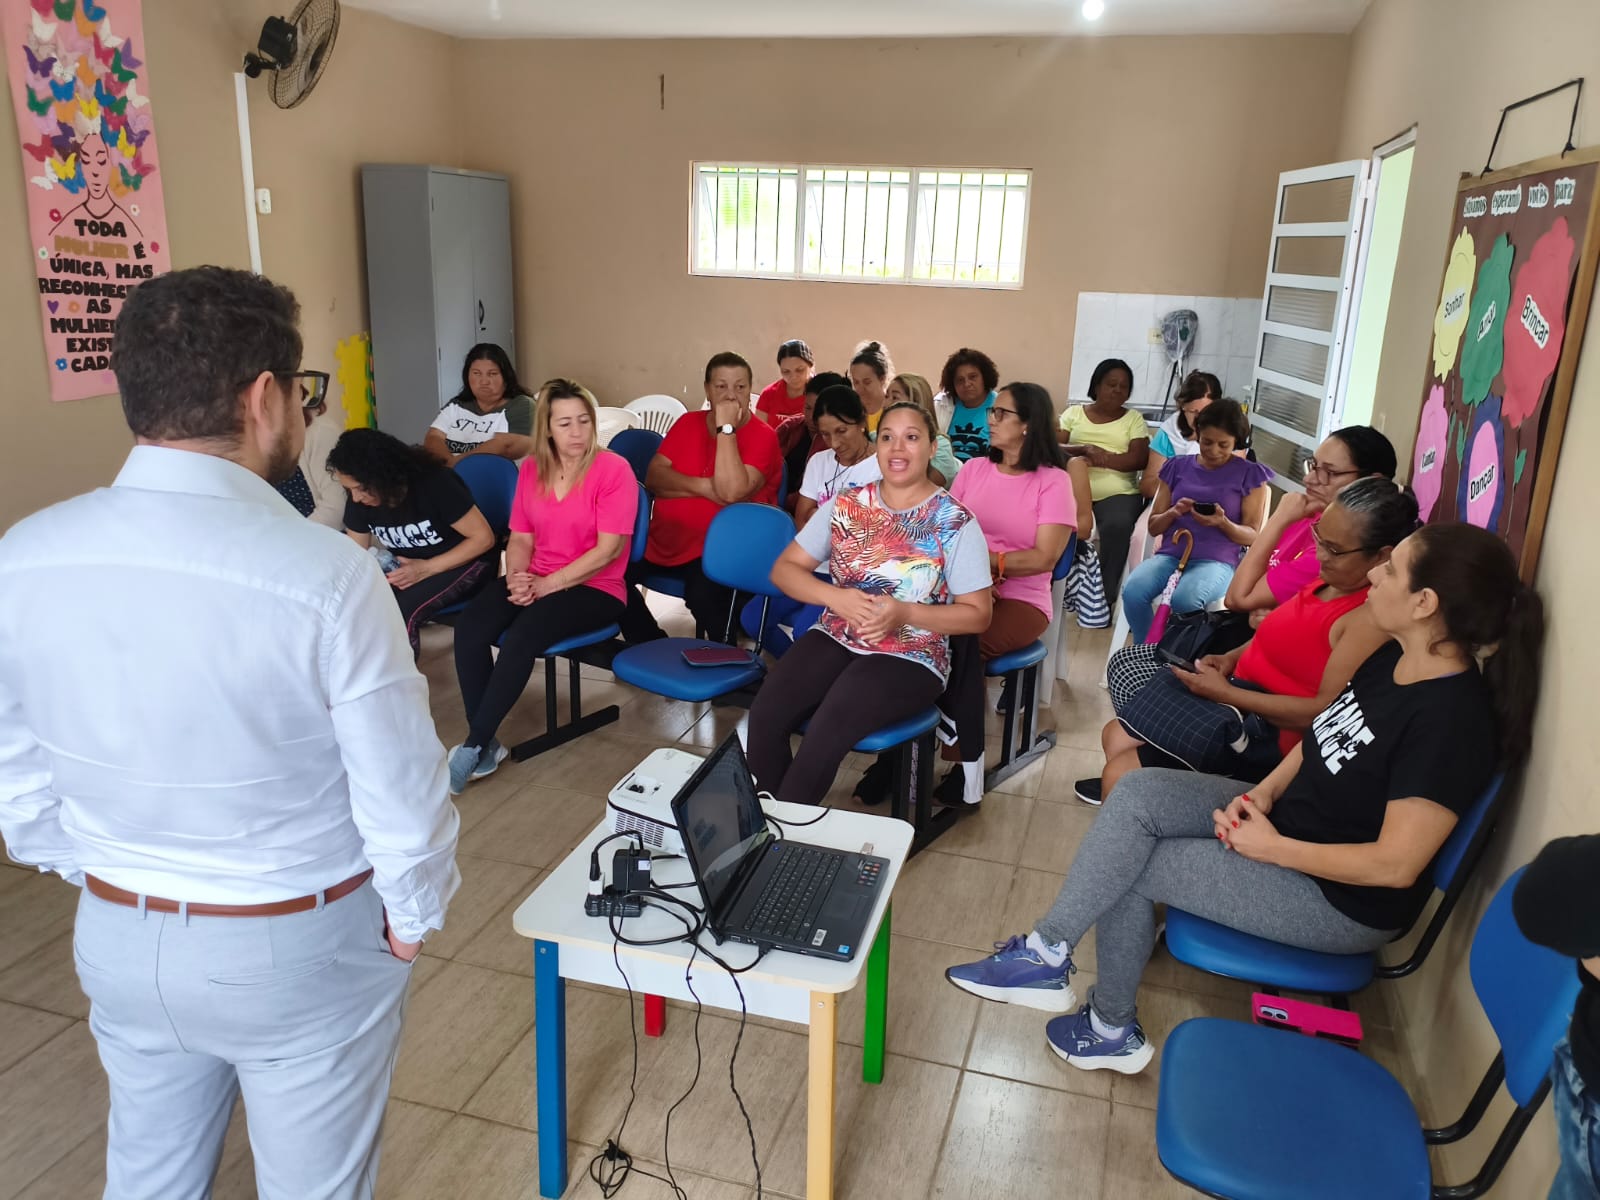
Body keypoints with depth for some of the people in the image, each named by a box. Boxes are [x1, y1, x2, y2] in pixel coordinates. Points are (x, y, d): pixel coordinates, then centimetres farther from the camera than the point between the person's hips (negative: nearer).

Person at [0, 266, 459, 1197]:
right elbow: (400, 792, -20)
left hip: (118, 940, 5)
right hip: (297, 947, -4)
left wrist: (101, 880, 17)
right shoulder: (325, 574, -28)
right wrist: (415, 916, -1)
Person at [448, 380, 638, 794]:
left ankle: (472, 747, -19)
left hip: (595, 588, -5)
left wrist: (547, 584, -18)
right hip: (535, 582, 5)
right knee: (469, 627, -22)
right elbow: (520, 538, 10)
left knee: (522, 635, -32)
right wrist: (517, 579, -12)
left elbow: (609, 549, -16)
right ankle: (485, 745, -15)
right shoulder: (531, 469, 9)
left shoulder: (614, 470, -10)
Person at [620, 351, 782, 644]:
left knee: (703, 593, -35)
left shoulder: (762, 435, -6)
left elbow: (731, 492, -21)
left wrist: (726, 428, -19)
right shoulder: (688, 422, 10)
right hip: (662, 541, 6)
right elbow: (654, 477, -2)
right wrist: (706, 487, -17)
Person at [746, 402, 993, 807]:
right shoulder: (846, 505, 4)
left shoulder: (955, 522, -5)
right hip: (836, 637, 4)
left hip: (910, 657, -3)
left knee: (826, 732, -29)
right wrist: (835, 597, -14)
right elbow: (785, 569, 6)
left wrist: (905, 612, -19)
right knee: (765, 715, -22)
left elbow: (977, 614, -4)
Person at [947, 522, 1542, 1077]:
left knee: (1128, 868, -10)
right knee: (1138, 792, -11)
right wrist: (1263, 792, -5)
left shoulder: (1451, 719, -28)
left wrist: (1271, 847, -19)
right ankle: (1046, 951, -7)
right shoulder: (1393, 658, -1)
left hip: (1344, 900, -8)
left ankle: (1112, 1028, 11)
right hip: (1289, 816, 8)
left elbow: (1395, 864, -27)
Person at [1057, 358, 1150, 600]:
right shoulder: (1074, 413, 18)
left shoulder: (1134, 419, 16)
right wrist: (1084, 450, -14)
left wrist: (1100, 458, -12)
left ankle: (1105, 595, -24)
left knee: (1117, 526, -34)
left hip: (1118, 493, 0)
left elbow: (1138, 459, 1)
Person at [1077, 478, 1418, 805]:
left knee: (1122, 773, -15)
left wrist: (1226, 693, -25)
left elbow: (1326, 712, -27)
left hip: (1274, 732, -10)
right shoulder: (1334, 578, 4)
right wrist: (1233, 657, 1)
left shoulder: (1374, 617, -24)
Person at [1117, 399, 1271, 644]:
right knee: (1133, 592, -30)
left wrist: (1223, 523, -16)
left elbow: (1252, 536, 4)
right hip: (1170, 554, 3)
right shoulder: (1178, 466, 15)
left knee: (1184, 599, -37)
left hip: (1217, 561, -3)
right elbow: (1153, 527, 15)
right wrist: (1173, 513, -8)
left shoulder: (1250, 474, 7)